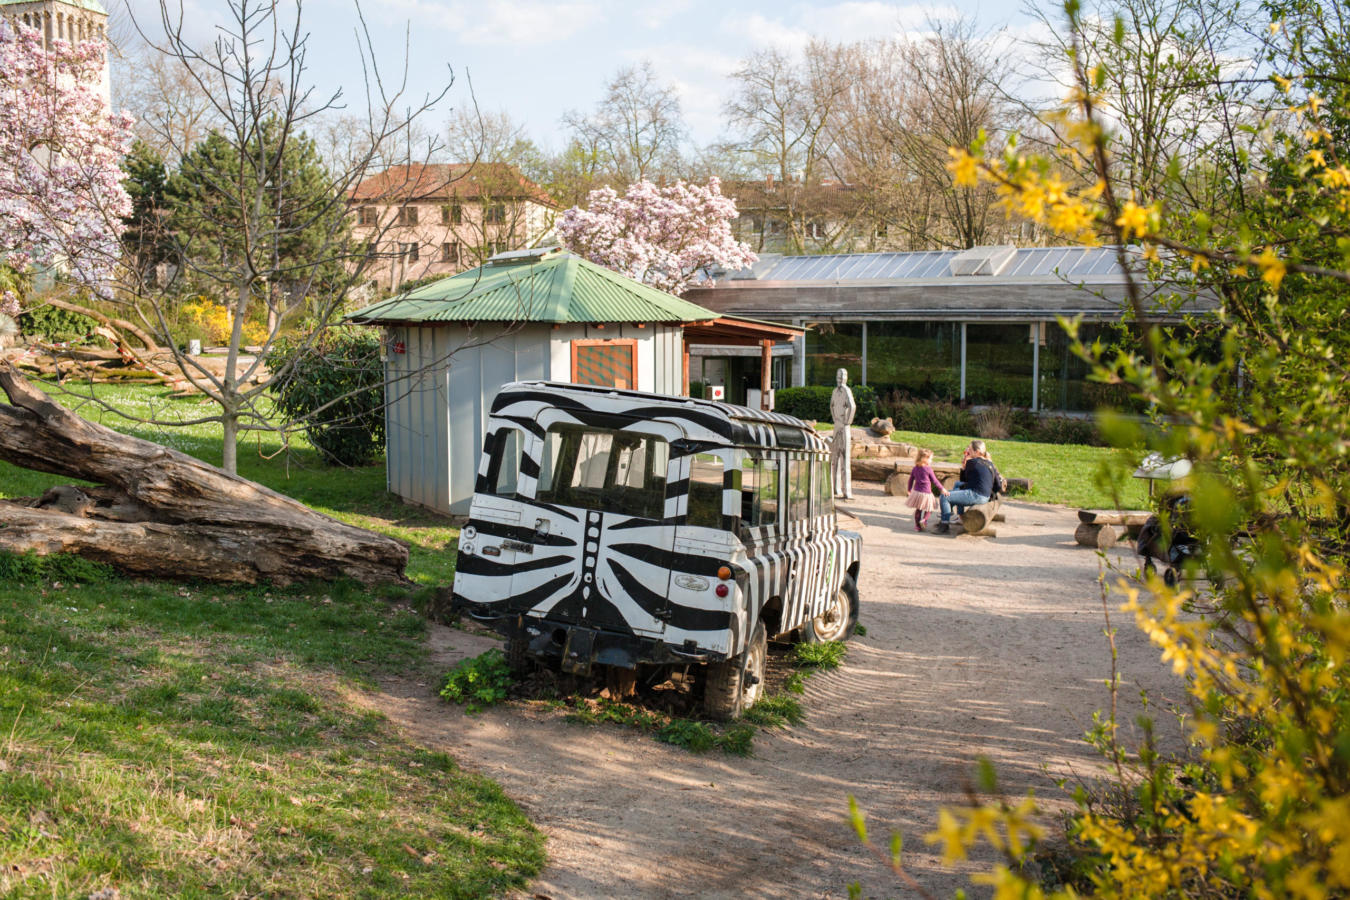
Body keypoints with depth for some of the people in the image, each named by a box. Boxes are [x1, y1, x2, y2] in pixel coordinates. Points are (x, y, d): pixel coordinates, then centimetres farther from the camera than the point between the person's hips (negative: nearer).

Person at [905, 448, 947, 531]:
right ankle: (924, 519, -12)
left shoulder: (914, 469, 3)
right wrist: (942, 489, 5)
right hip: (926, 493, -5)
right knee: (929, 509, 12)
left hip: (916, 492, 5)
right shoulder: (928, 469, -11)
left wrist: (909, 490, 25)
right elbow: (934, 481, -6)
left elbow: (911, 480, 11)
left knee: (918, 509, 18)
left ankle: (917, 526, 17)